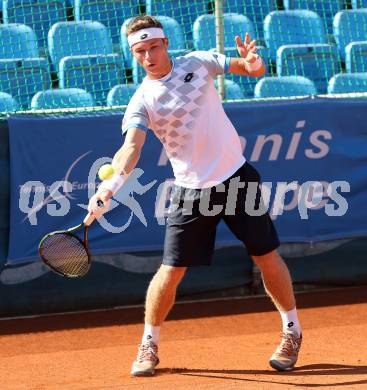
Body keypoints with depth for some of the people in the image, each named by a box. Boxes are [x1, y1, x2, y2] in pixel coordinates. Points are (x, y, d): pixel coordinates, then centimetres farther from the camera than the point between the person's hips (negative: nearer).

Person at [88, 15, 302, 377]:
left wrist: (252, 63, -24)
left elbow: (256, 69, 1)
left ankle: (292, 332, 23)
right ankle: (148, 347, 12)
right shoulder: (142, 102, -8)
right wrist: (113, 181, -42)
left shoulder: (198, 62, -2)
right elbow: (131, 147, -22)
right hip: (192, 191, -1)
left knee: (266, 255, 5)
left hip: (237, 177, 1)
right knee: (170, 270, -5)